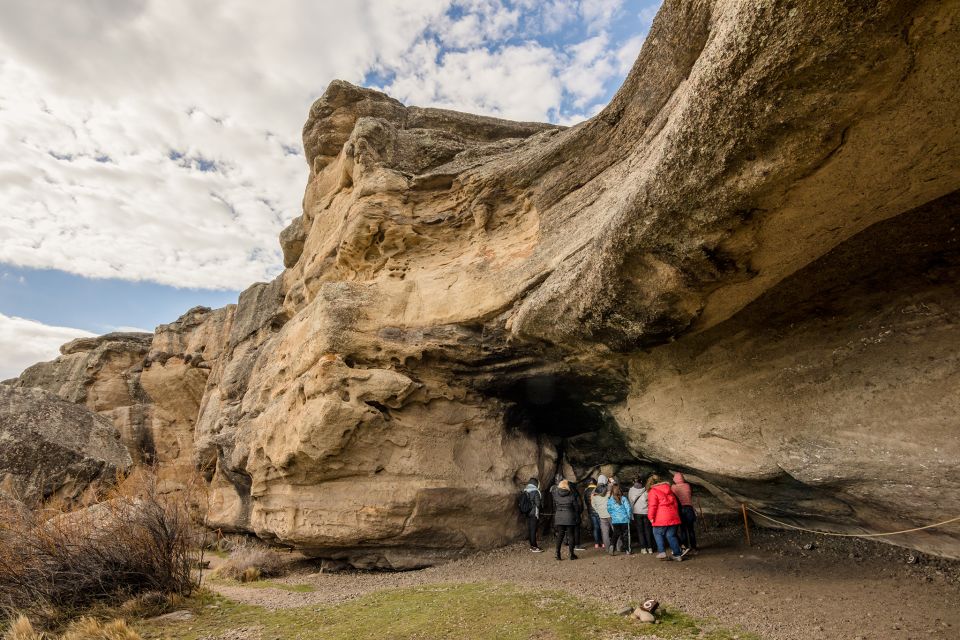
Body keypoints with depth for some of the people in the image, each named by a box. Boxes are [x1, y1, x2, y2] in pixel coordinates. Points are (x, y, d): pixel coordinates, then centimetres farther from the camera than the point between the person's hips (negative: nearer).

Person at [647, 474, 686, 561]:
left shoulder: (652, 492, -4)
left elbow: (652, 506, -12)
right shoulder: (668, 490, 18)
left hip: (661, 518, -6)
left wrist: (651, 517, -7)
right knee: (671, 535, 11)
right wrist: (676, 514, 26)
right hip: (673, 517, 6)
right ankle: (677, 554, 9)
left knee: (658, 534, 10)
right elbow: (675, 503, 21)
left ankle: (661, 552, 0)